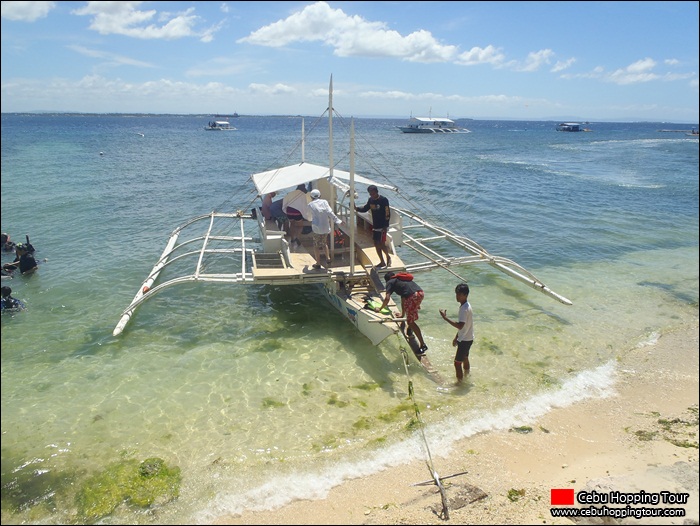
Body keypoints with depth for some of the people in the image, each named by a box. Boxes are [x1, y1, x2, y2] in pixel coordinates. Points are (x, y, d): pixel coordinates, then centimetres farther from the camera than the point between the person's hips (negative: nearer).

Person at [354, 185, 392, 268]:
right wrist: (356, 208, -4)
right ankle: (382, 262, 22)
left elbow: (387, 214, -16)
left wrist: (385, 226, -19)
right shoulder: (370, 200, 5)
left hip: (382, 227, -7)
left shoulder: (383, 200, -15)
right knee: (376, 244, 9)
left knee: (382, 244, -9)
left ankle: (388, 257, 18)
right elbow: (365, 209, 15)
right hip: (375, 226, 7)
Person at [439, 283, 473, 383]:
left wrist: (445, 317, -35)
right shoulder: (464, 306, 5)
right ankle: (466, 377, 44)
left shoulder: (465, 308, -27)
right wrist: (456, 337, 20)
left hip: (465, 340, -10)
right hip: (466, 338, 10)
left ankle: (459, 382, 9)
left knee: (457, 362, -2)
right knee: (465, 358, 26)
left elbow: (460, 325, -37)